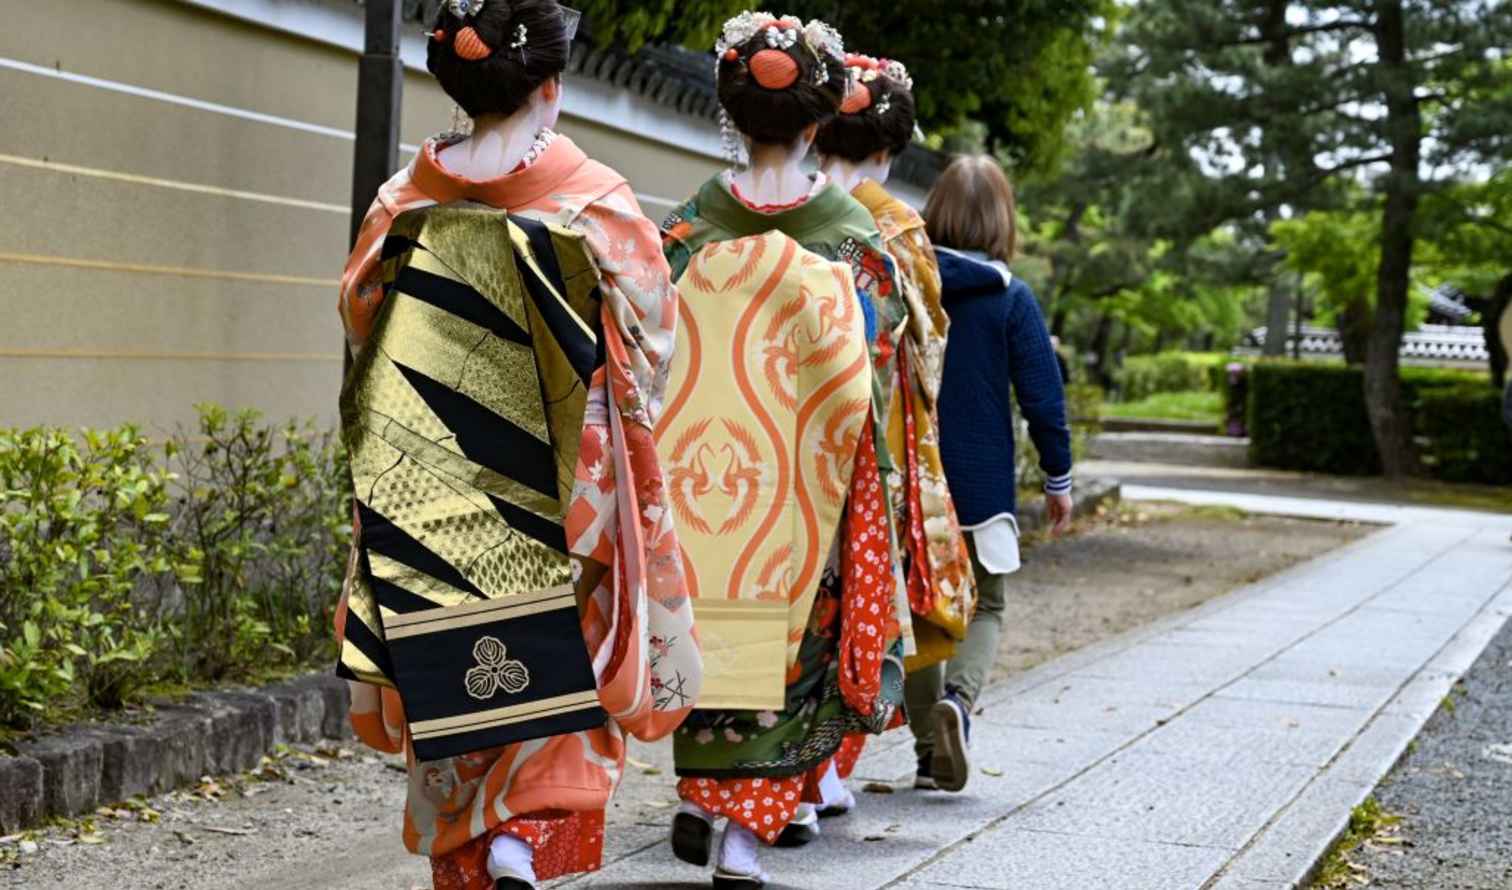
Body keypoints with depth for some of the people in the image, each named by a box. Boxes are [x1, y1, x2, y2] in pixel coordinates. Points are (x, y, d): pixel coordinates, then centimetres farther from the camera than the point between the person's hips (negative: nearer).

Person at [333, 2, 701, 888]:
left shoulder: (404, 205, -1)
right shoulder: (598, 203, -9)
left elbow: (363, 332, 8)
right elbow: (644, 355, -6)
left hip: (426, 501, 3)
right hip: (557, 498, -3)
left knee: (452, 696, 14)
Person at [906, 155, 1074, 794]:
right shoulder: (1010, 299, -8)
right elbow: (1042, 395, -7)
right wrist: (1058, 478, 5)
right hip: (982, 484, -2)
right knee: (984, 608, 13)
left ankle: (931, 752, 16)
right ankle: (958, 698, -16)